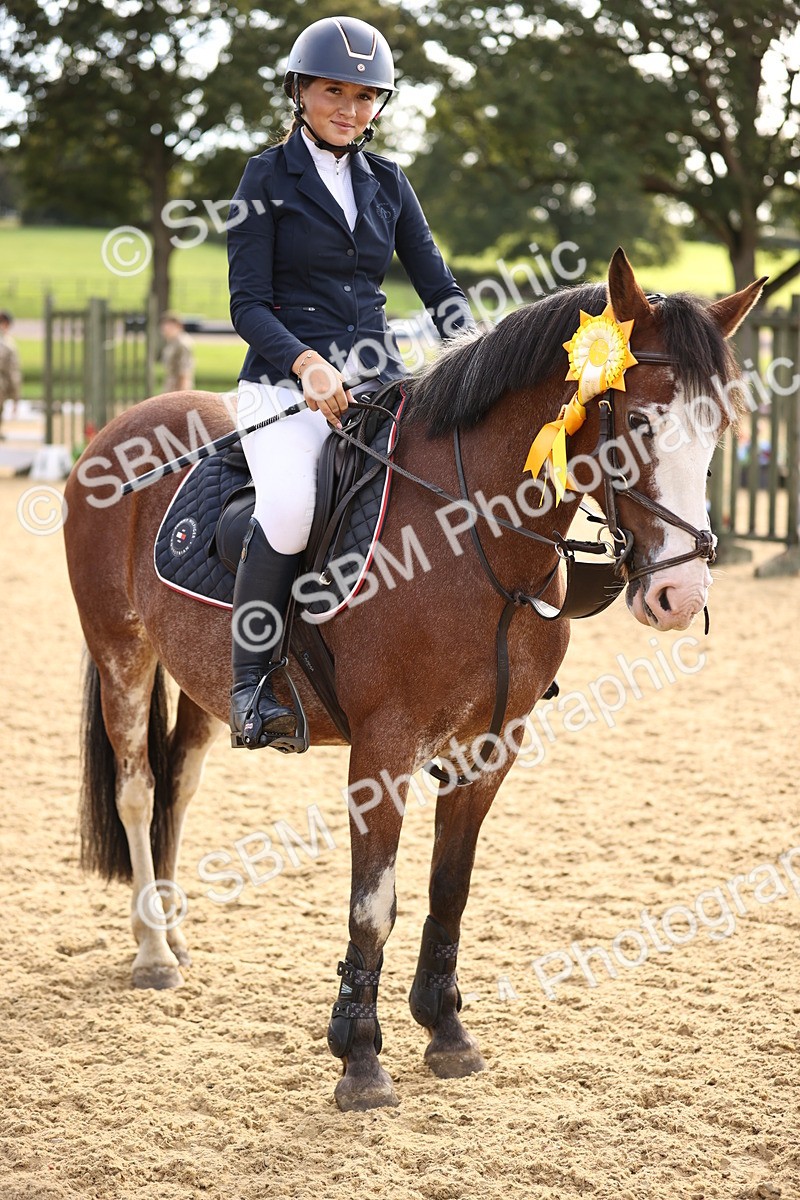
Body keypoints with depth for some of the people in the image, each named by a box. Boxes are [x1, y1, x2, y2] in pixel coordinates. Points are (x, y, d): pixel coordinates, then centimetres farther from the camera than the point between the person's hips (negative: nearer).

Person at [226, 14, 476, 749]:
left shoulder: (388, 183, 15)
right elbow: (249, 303, -5)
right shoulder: (269, 177, 2)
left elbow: (438, 287, 13)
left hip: (378, 378, 5)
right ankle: (251, 683, -18)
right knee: (291, 504, -34)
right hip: (289, 379, -5)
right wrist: (307, 362, -24)